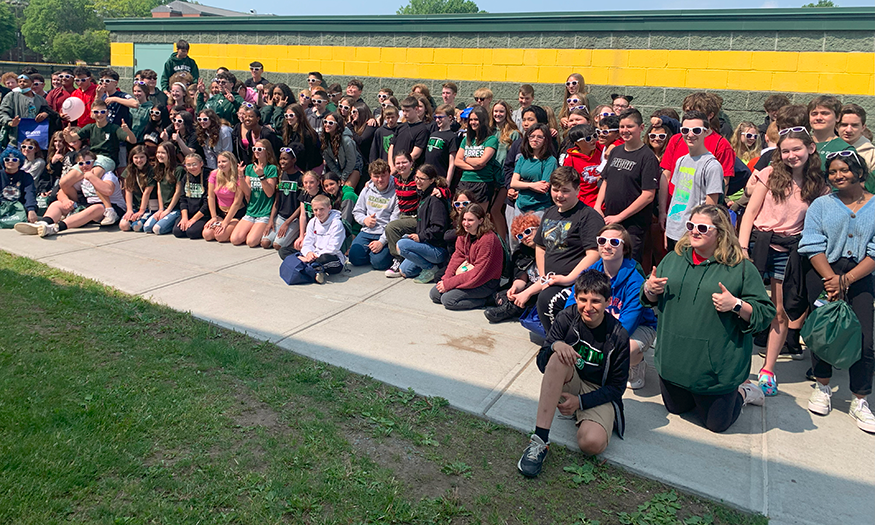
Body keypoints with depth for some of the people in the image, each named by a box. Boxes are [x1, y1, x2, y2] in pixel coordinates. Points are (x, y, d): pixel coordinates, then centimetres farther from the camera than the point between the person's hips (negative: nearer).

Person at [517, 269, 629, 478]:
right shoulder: (567, 318, -10)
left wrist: (580, 401, -20)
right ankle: (540, 439, -34)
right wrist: (555, 345, -31)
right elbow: (542, 364, -8)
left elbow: (617, 387, -7)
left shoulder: (618, 336, -14)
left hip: (599, 395, -2)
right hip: (568, 387, 2)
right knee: (559, 356, -33)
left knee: (592, 443, -33)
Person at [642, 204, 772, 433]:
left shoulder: (742, 268, -9)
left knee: (717, 423, 9)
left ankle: (741, 392, 36)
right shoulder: (673, 259, 4)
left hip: (717, 366, -4)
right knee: (676, 407, 20)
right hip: (674, 357, 5)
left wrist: (736, 305, -26)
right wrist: (649, 288, -8)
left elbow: (765, 313, -9)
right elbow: (652, 300, 14)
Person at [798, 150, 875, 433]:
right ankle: (822, 387, 19)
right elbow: (813, 247, -1)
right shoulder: (821, 205, 8)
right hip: (823, 273, 0)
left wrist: (846, 279, -13)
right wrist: (831, 279, -14)